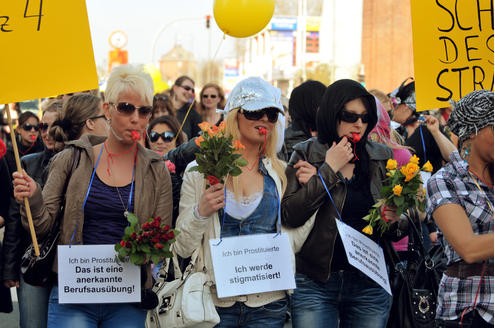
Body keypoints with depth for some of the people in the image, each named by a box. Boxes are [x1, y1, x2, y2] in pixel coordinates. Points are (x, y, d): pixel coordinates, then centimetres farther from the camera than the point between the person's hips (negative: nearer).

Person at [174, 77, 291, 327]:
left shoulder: (281, 173, 6)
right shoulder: (200, 170, 0)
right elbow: (182, 249, -1)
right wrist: (200, 213, -16)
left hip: (268, 304, 2)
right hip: (215, 303, -2)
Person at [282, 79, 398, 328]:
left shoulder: (382, 157, 7)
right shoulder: (305, 154, -1)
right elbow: (289, 216, -13)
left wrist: (395, 219, -8)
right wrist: (328, 169, -13)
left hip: (370, 282, 3)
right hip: (315, 282, -3)